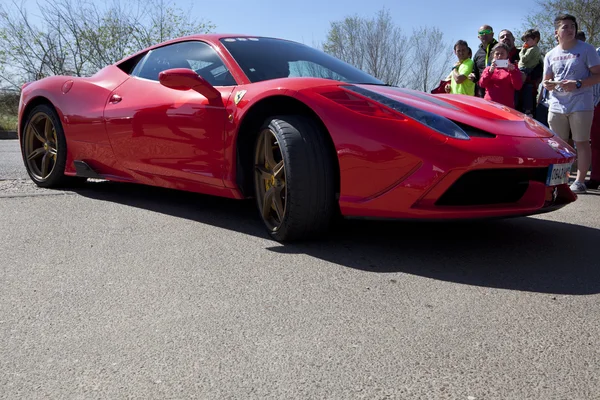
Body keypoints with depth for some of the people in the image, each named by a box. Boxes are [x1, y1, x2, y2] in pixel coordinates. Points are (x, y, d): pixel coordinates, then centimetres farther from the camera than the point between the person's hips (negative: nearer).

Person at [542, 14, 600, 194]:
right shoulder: (551, 55, 10)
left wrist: (578, 84, -20)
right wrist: (548, 84, -6)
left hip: (580, 105, -4)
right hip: (557, 106, 4)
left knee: (581, 142, -2)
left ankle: (579, 181, 2)